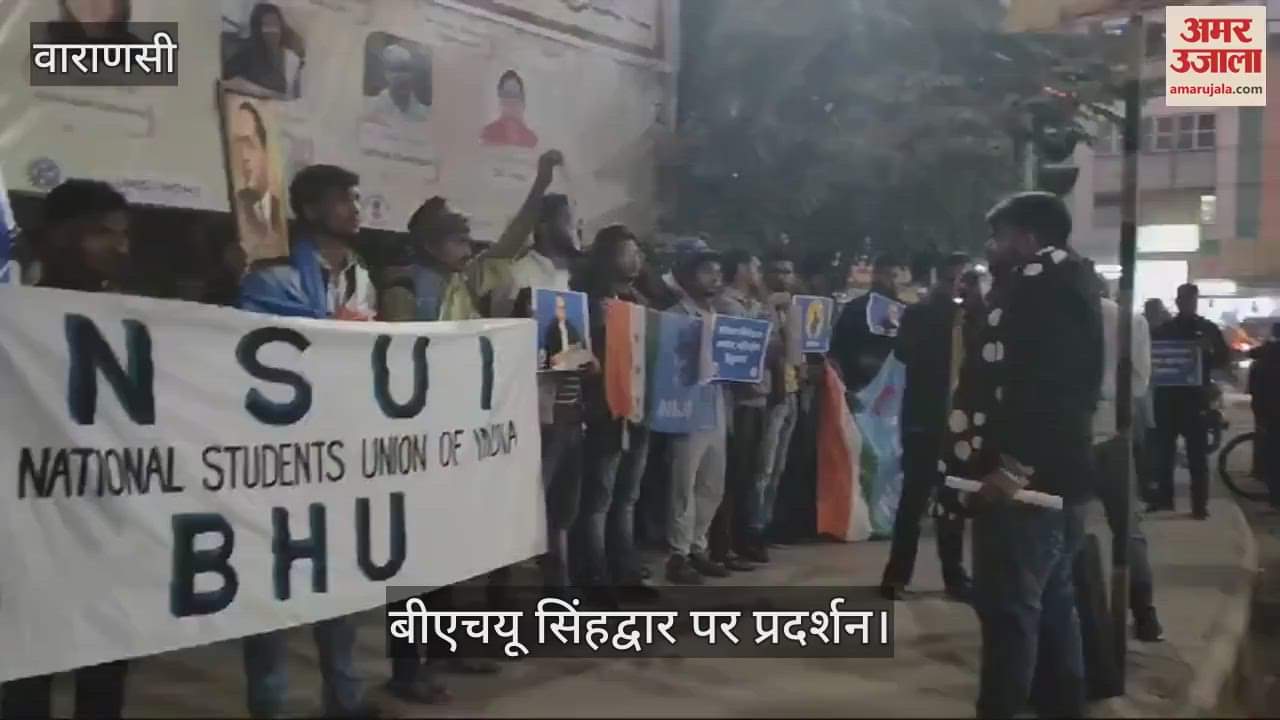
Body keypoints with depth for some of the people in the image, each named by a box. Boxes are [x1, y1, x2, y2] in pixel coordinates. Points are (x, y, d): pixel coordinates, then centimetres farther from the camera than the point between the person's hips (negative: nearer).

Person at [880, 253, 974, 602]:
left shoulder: (975, 318, 8)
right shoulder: (919, 314, 1)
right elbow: (905, 353, -15)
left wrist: (976, 307, -11)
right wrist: (938, 306, -14)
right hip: (925, 420, -3)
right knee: (914, 497, 0)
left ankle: (954, 574, 20)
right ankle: (897, 575, 7)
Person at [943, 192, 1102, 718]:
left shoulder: (1041, 283, -12)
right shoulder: (1064, 284, 20)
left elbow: (1042, 379, -24)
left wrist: (1014, 463, -27)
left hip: (1024, 476, -11)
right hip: (1057, 472, 11)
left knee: (1007, 604, -8)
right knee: (1050, 601, 16)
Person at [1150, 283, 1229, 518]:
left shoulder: (1208, 329, 7)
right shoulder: (1162, 329, 10)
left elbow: (1223, 359, 3)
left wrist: (1209, 351, -17)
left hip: (1195, 397, -1)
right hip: (1167, 396, 2)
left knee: (1197, 454, 0)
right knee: (1163, 450, 4)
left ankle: (1200, 504, 3)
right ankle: (1163, 497, 14)